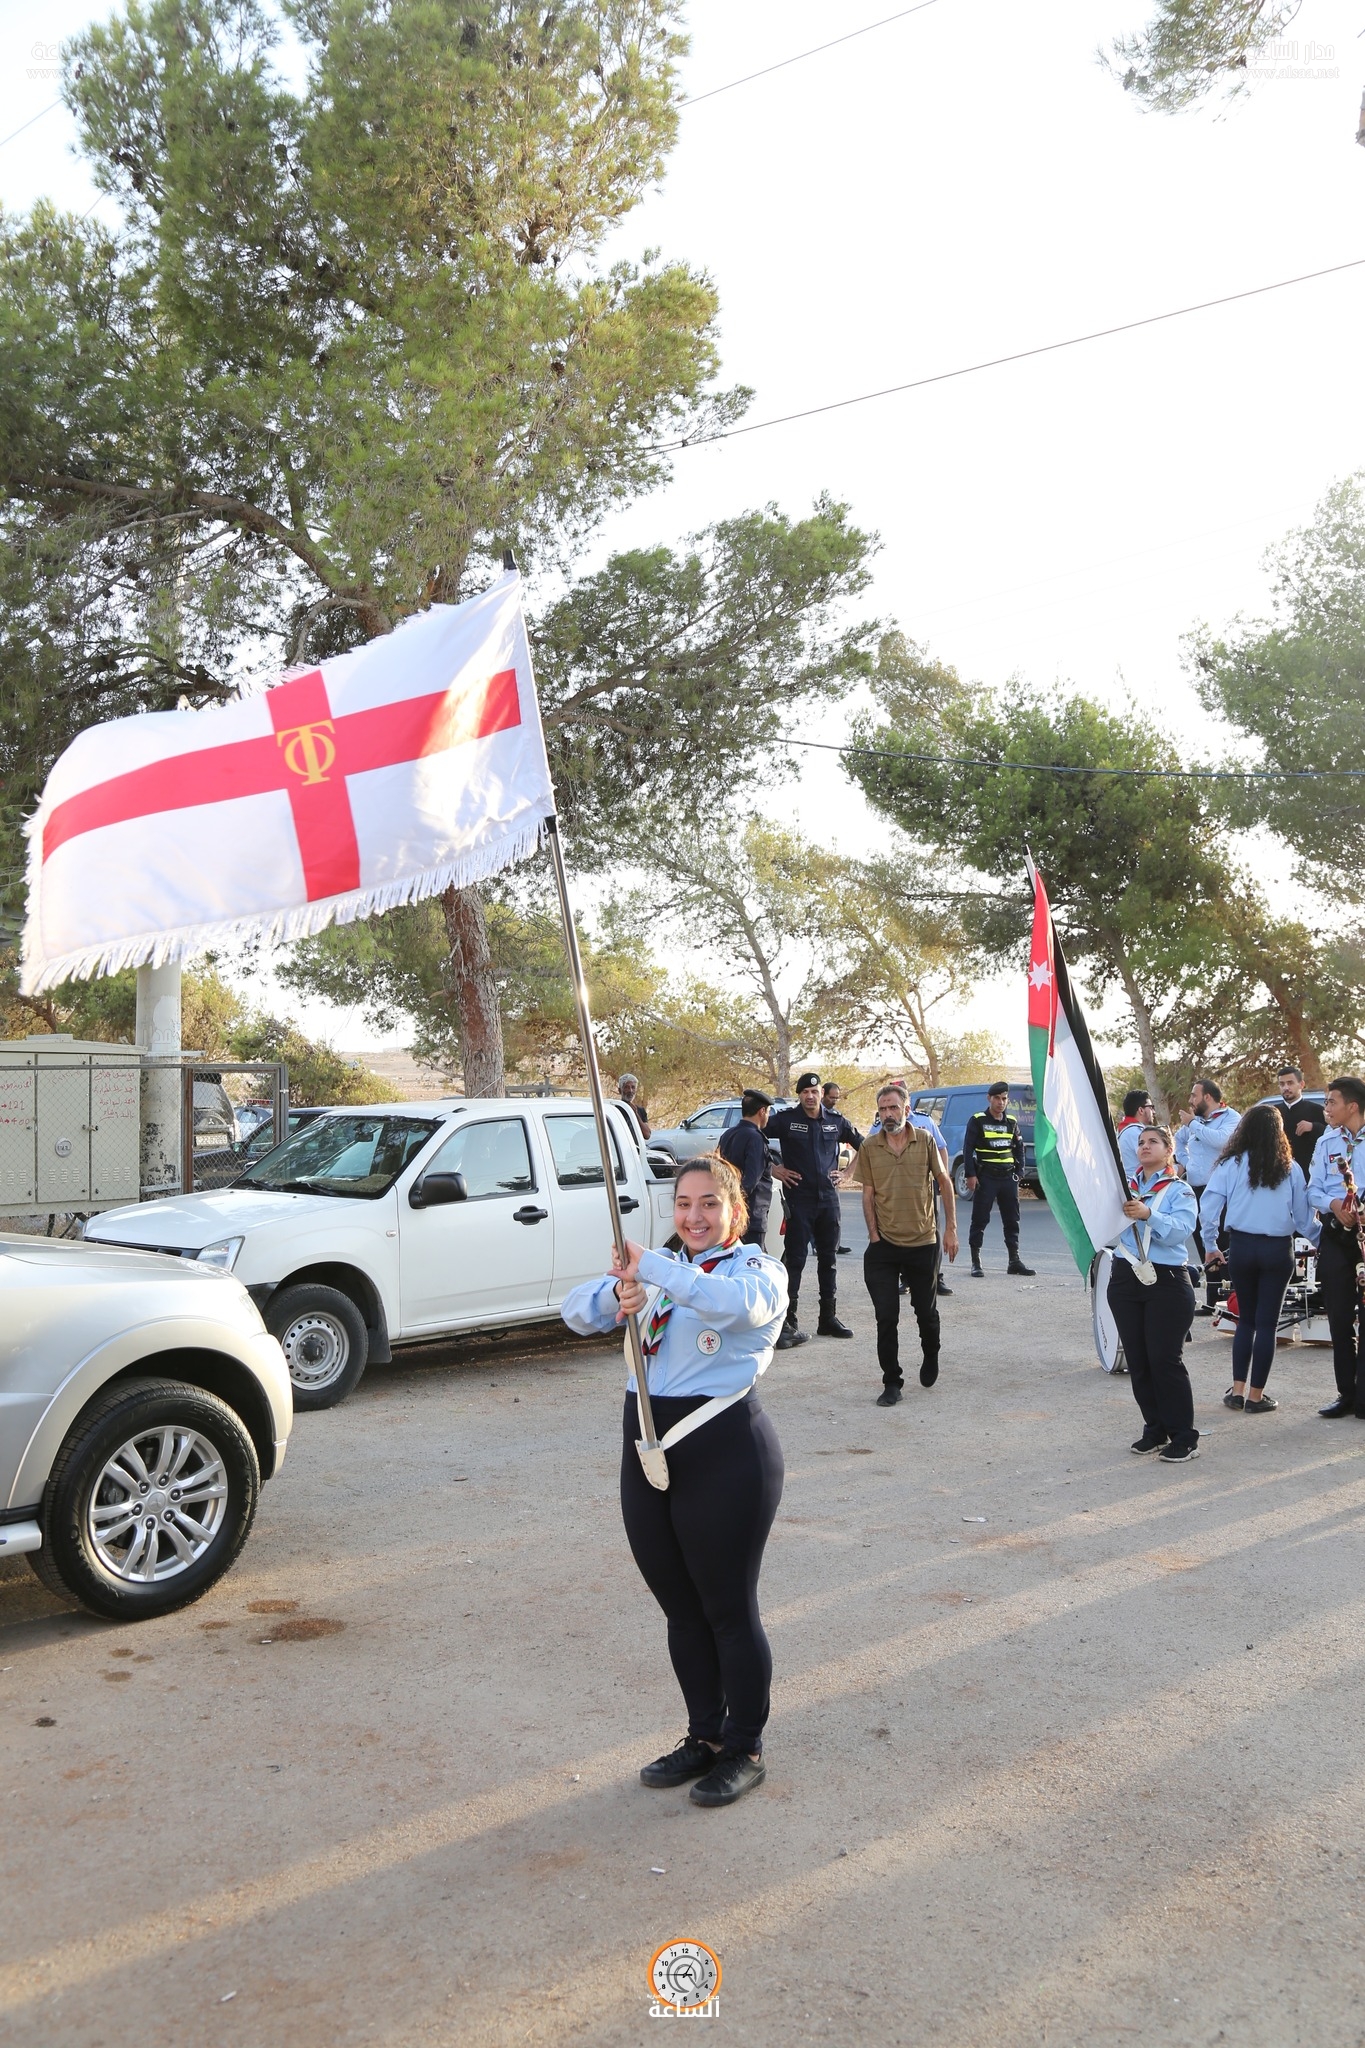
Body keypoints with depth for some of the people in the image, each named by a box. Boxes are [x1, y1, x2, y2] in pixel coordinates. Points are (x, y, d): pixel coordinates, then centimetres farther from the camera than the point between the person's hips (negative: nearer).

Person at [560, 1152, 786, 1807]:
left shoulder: (759, 1269, -4)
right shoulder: (660, 1270, 14)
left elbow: (733, 1300, -30)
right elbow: (576, 1310, 1)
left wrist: (650, 1268, -34)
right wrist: (616, 1296, -21)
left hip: (725, 1451, -6)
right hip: (649, 1450, 6)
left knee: (729, 1609, 5)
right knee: (681, 1609, 17)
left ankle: (745, 1750, 24)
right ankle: (704, 1737, 35)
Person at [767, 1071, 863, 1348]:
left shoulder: (836, 1121, 7)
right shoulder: (785, 1119, -4)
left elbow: (862, 1146, 21)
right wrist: (772, 1169, -5)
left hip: (828, 1198, 4)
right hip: (798, 1198, -4)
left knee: (828, 1259, 10)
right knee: (795, 1259, -5)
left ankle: (829, 1318, 19)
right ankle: (787, 1321, -3)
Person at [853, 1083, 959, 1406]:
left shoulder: (925, 1140, -3)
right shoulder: (869, 1147, -1)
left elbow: (944, 1182, 5)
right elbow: (868, 1194, 4)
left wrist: (950, 1228, 2)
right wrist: (874, 1235, -4)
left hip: (923, 1243, 0)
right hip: (884, 1246, 0)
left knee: (926, 1311, 13)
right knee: (886, 1317, -2)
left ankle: (931, 1357, 43)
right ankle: (891, 1383, 10)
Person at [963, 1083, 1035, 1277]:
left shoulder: (1012, 1122, 11)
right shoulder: (977, 1121, -3)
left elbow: (1019, 1148, 18)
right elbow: (968, 1148, -5)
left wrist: (1019, 1172, 8)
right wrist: (970, 1175, -12)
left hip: (1008, 1177, 5)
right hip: (985, 1177, -5)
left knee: (1012, 1219, 8)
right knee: (980, 1219, -2)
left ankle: (1014, 1260, 16)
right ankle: (976, 1262, 4)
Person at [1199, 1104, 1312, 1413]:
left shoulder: (1231, 1165, -4)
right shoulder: (1291, 1169, -3)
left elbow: (1208, 1207, -8)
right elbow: (1303, 1217, 2)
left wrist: (1211, 1244, 4)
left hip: (1242, 1246, 1)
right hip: (1278, 1250, -1)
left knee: (1246, 1319, 15)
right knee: (1267, 1323, 6)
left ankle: (1237, 1391, 13)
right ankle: (1256, 1396, 10)